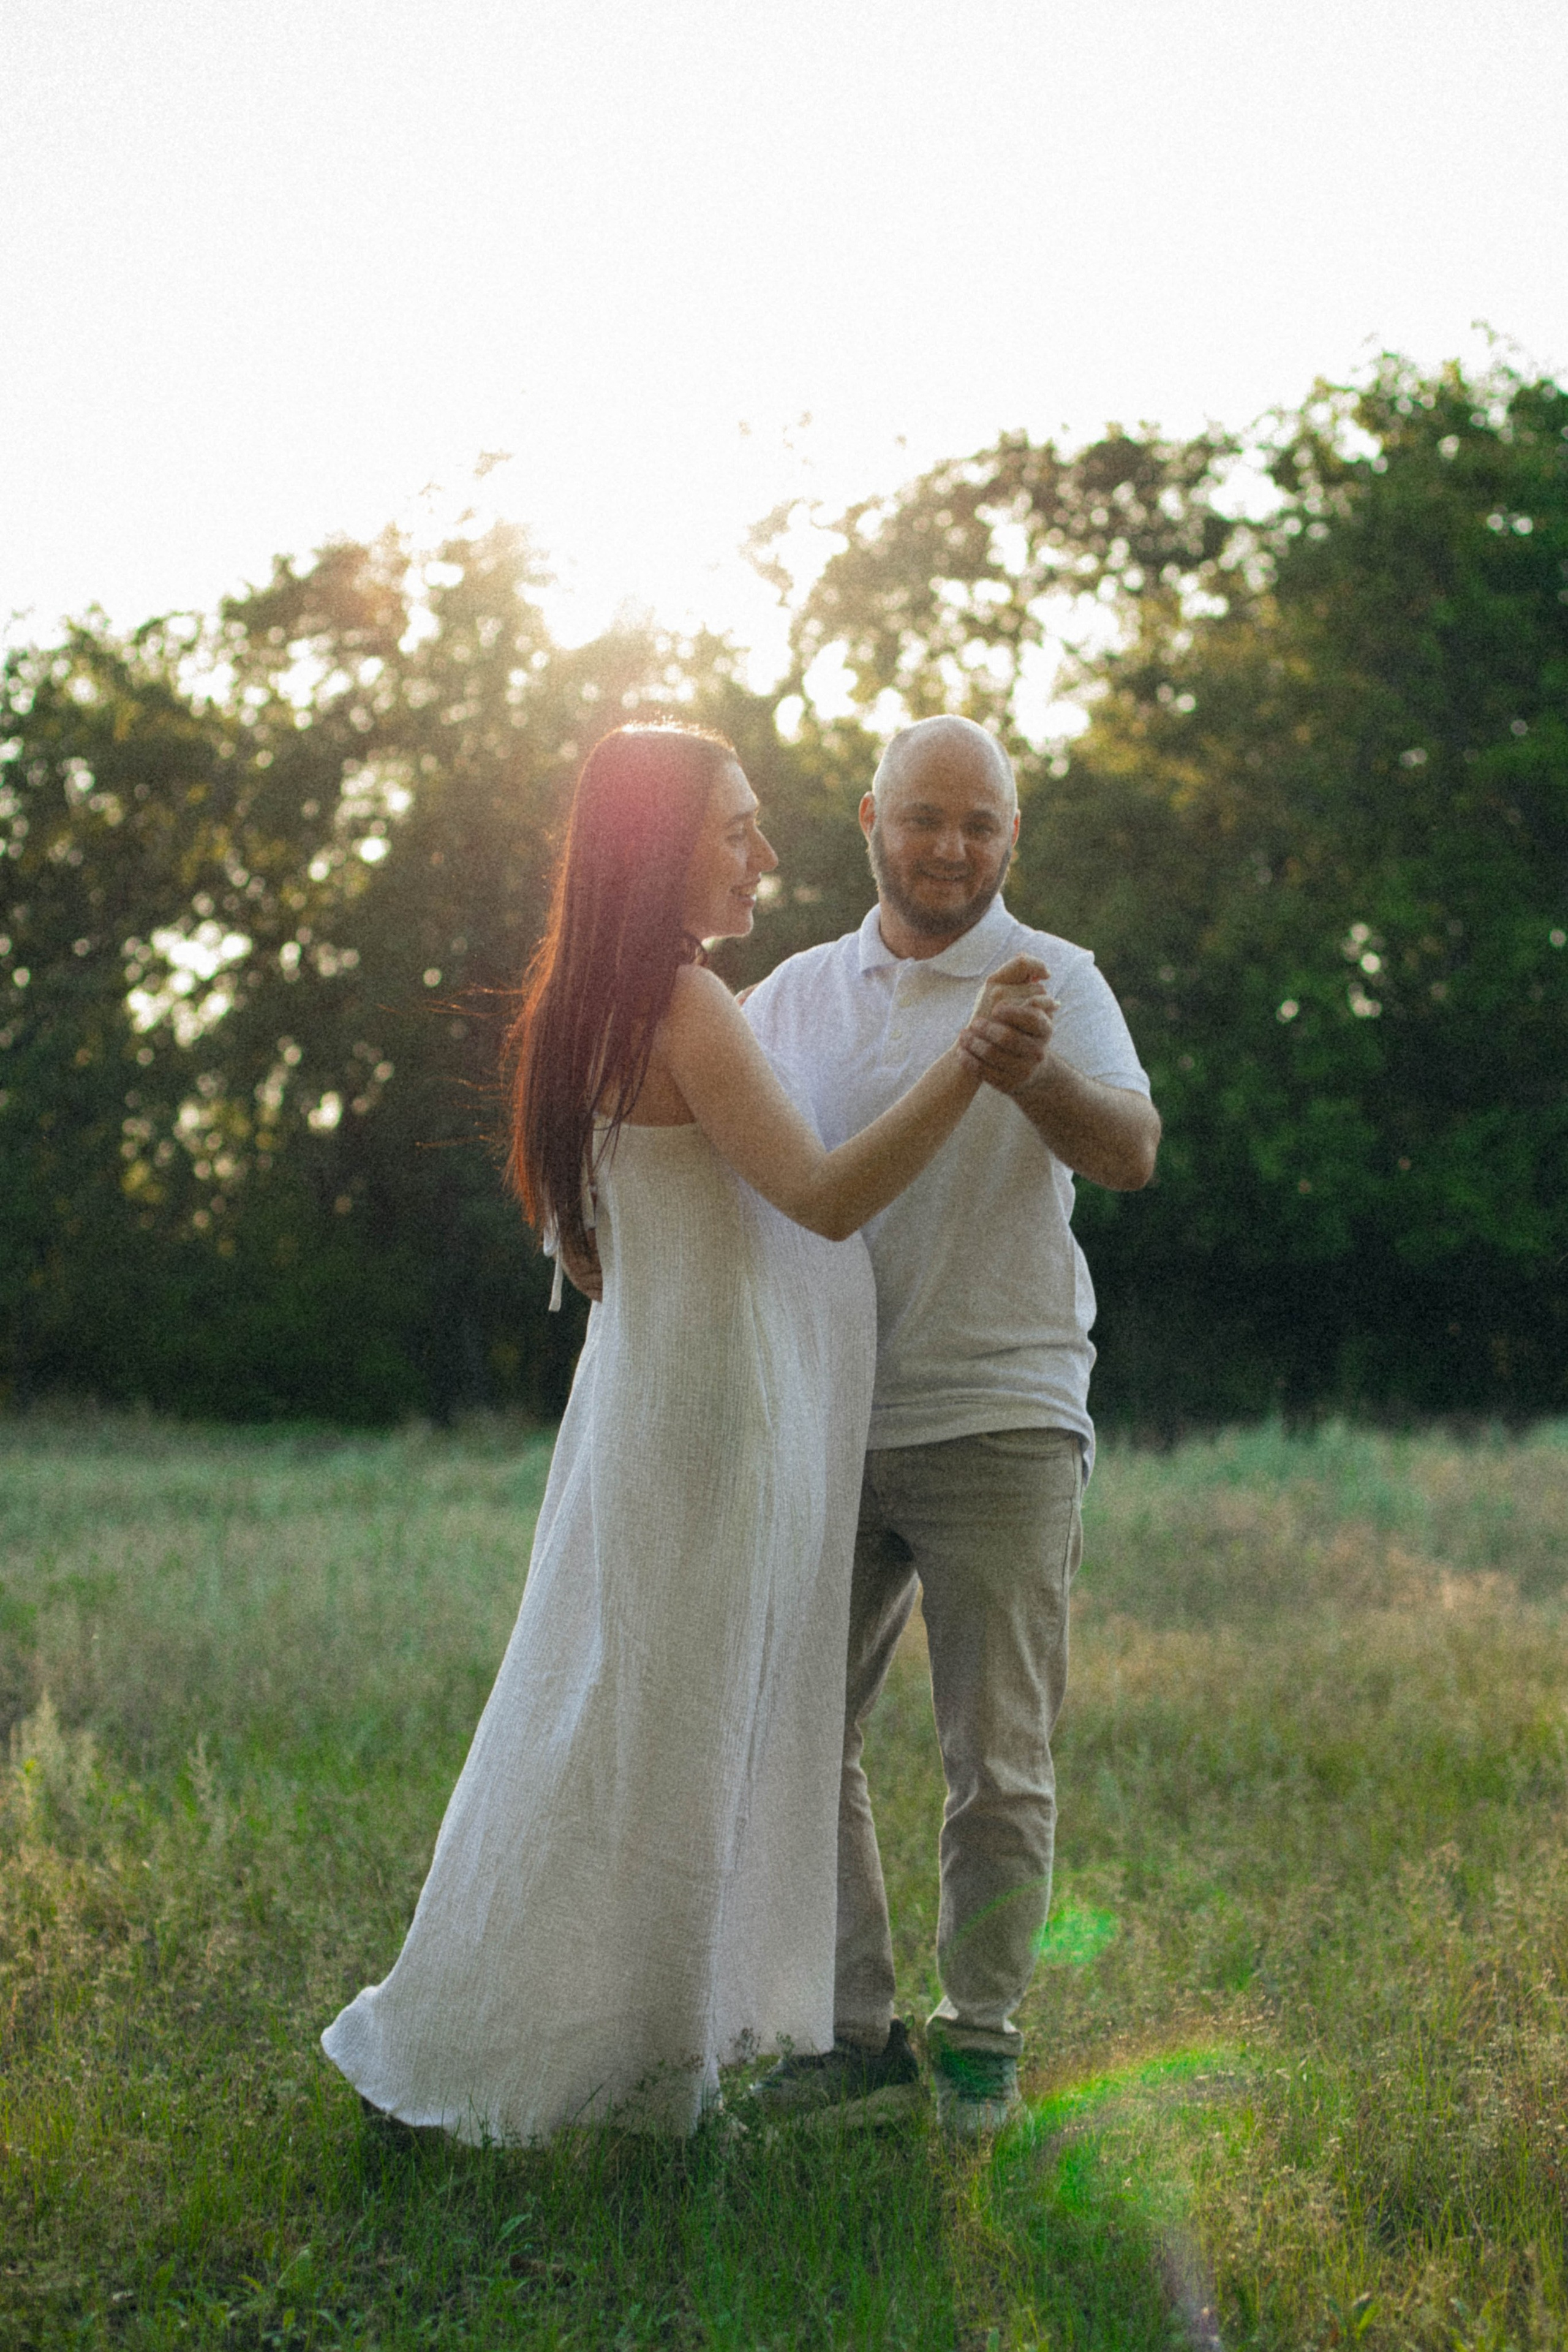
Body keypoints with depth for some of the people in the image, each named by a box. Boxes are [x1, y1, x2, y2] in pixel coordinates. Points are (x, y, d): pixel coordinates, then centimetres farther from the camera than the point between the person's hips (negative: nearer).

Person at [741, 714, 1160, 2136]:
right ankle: (859, 2036, 17)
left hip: (998, 1424, -4)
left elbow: (1133, 1154, -17)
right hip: (824, 1429, 4)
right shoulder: (795, 995, 12)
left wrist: (1039, 1079, -38)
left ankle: (982, 2040, 15)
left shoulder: (1054, 982, -1)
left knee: (998, 1765, 1)